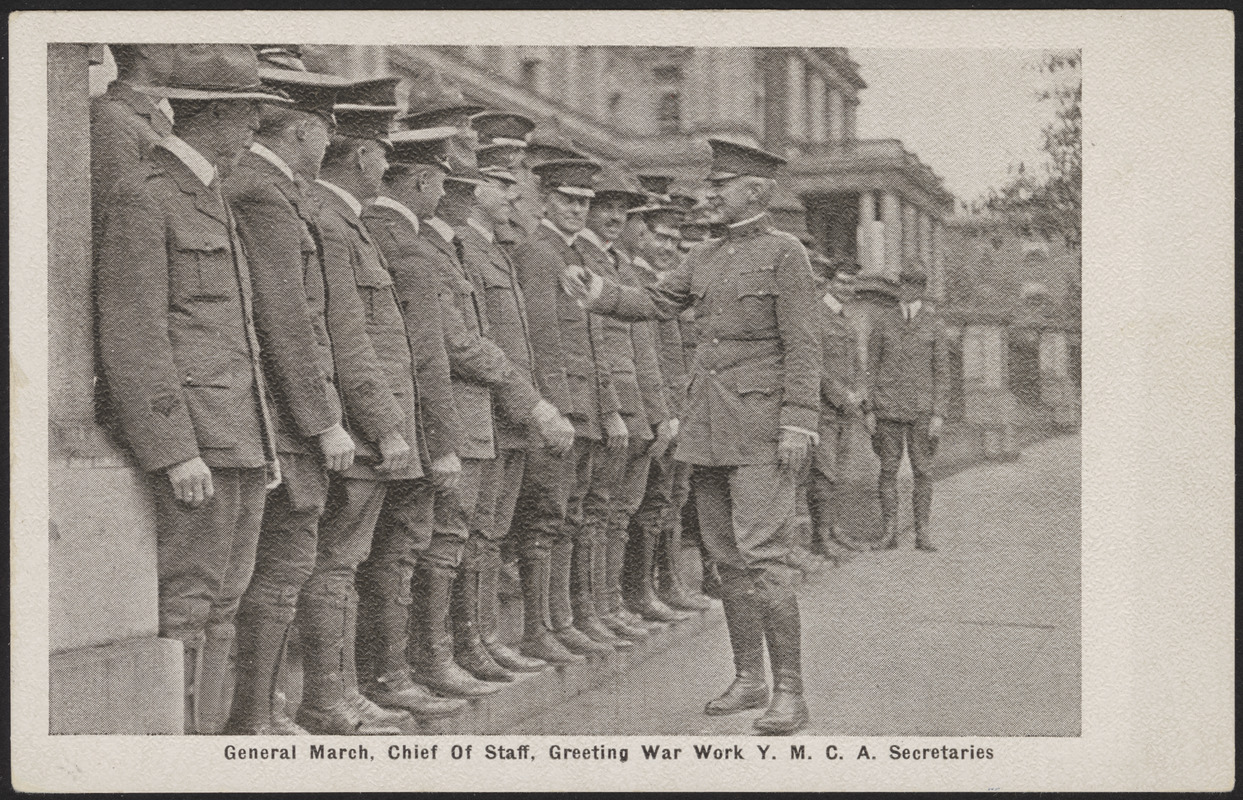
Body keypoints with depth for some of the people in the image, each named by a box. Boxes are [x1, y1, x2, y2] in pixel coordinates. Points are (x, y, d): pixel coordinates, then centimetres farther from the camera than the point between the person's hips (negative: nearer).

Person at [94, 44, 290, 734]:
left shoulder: (211, 201, 21)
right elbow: (131, 338, -15)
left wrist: (264, 441, 18)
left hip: (240, 441, 9)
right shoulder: (140, 195, -8)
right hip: (193, 441, -9)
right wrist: (176, 451, -20)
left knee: (221, 607, 10)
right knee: (184, 607, -8)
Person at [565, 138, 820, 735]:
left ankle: (789, 691, -6)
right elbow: (655, 304, 13)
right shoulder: (704, 259, 17)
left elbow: (801, 345, -9)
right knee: (727, 559, 10)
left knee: (762, 556, -11)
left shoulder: (783, 252, -4)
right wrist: (600, 294, -4)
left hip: (759, 428, -7)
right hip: (706, 428, 7)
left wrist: (797, 422, -16)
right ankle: (748, 679, 19)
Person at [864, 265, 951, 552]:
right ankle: (889, 530, 7)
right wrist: (869, 410, 1)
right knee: (888, 469, 1)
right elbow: (871, 369, 9)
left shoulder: (934, 326, 5)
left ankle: (922, 532, 5)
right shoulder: (883, 325, 8)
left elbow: (942, 372, 4)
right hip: (888, 408, 1)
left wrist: (939, 414, -4)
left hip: (922, 409, -1)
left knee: (923, 470, -1)